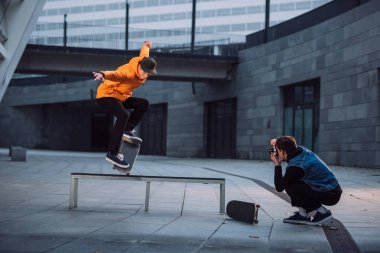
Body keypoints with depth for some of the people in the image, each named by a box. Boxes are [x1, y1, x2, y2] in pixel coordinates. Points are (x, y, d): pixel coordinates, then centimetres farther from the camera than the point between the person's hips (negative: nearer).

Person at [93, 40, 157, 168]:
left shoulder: (144, 62, -6)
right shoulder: (128, 72, -32)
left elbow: (143, 54, 18)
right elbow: (115, 74, -53)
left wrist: (146, 46, 41)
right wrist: (103, 75, -75)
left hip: (121, 97, 9)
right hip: (106, 96, -9)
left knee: (144, 104, 5)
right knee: (124, 115, -32)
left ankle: (127, 130, 1)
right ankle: (112, 153, -33)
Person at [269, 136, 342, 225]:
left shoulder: (295, 167, -23)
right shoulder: (301, 150, 1)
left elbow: (279, 187, -13)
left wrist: (277, 165, -7)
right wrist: (278, 142, 10)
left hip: (330, 195, -9)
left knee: (290, 187, -14)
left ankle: (321, 212, -4)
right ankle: (303, 214, 13)